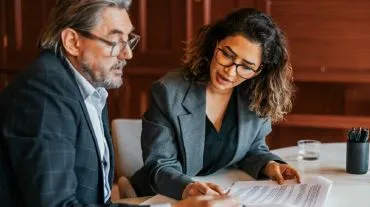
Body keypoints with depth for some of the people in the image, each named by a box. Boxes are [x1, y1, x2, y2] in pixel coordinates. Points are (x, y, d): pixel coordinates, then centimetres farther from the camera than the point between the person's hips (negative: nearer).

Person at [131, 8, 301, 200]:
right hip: (168, 199, -3)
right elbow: (159, 167, -16)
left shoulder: (258, 99, -5)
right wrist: (187, 189, -34)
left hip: (226, 196, 3)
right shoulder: (169, 92, -16)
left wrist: (268, 165, -10)